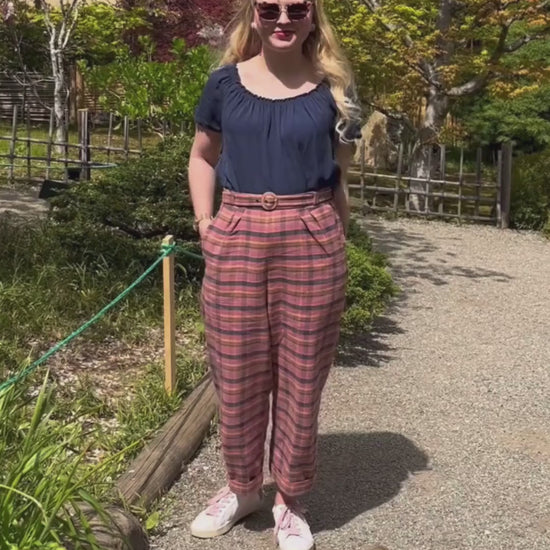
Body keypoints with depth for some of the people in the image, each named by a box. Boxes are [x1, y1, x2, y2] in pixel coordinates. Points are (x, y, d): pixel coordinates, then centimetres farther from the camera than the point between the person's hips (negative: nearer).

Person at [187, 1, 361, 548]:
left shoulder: (332, 88, 4)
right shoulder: (226, 83, 6)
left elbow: (339, 176, 11)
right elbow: (202, 157, 16)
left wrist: (336, 242, 6)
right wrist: (206, 225, 5)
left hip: (311, 240, 0)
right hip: (237, 238, 1)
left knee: (300, 377, 7)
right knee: (237, 374, 8)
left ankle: (290, 501, 25)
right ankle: (242, 487, 31)